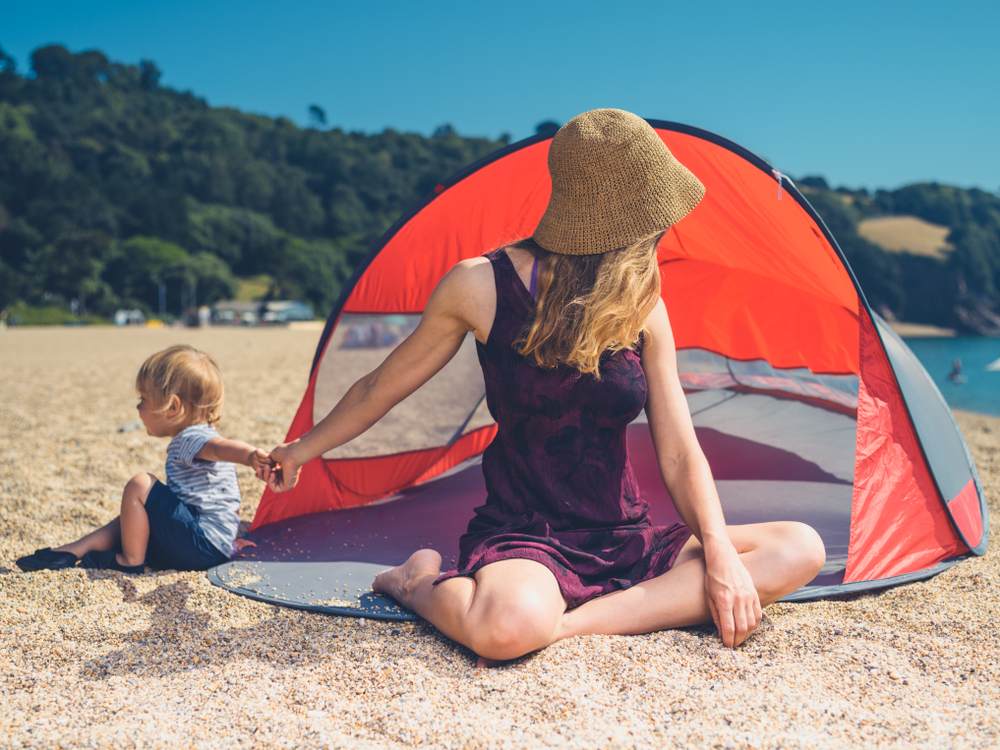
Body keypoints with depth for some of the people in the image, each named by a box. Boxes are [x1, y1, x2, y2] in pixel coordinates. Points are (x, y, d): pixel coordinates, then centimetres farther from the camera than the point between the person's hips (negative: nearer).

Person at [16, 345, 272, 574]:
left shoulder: (192, 439, -16)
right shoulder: (187, 442, 19)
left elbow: (221, 447, -39)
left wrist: (253, 456, -61)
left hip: (203, 543, -11)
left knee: (139, 487, -14)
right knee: (132, 518, 22)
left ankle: (131, 560, -4)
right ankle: (74, 551, 15)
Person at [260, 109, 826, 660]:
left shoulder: (644, 309, 1)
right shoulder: (481, 286, -9)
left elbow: (679, 452, 0)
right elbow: (383, 387, 5)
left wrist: (719, 552, -15)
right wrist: (304, 451, 15)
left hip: (625, 541, 5)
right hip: (521, 536, -5)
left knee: (800, 550, -14)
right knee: (510, 628, -41)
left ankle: (571, 622, -23)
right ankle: (420, 584, -3)